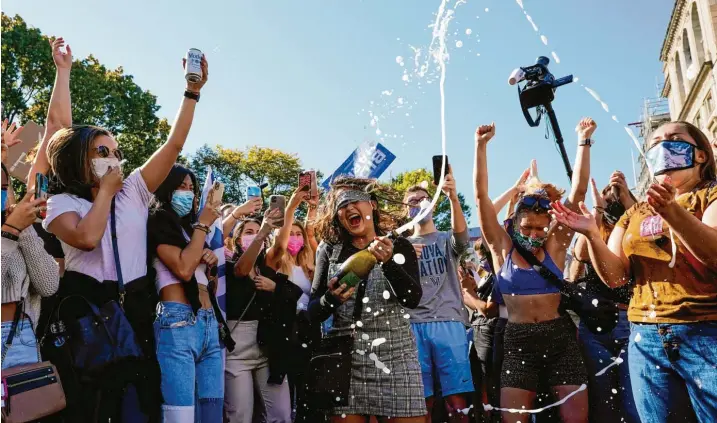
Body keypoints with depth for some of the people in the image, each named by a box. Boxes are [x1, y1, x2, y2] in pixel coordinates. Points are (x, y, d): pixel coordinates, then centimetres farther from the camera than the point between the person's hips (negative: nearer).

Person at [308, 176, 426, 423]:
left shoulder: (400, 247, 4)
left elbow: (413, 299, -10)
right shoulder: (330, 251, 5)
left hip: (396, 358, -1)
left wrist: (388, 262, -25)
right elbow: (313, 314, 2)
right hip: (345, 360, 1)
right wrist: (331, 299, -18)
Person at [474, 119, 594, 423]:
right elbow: (481, 196, -7)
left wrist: (583, 142, -6)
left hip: (560, 337, 1)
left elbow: (578, 191, -3)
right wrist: (481, 146, -12)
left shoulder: (555, 246, 1)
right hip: (519, 340, -1)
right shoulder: (502, 248, -1)